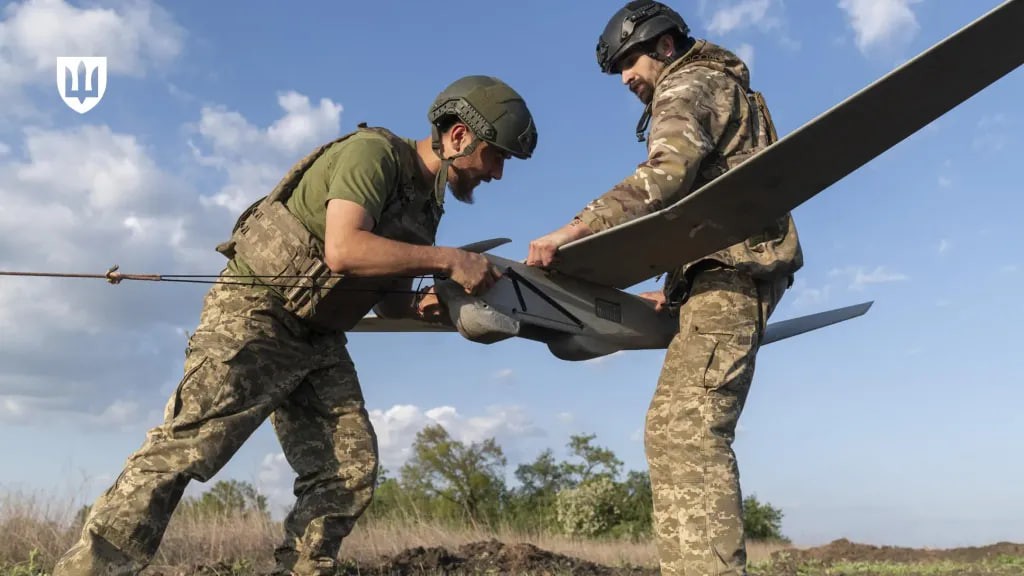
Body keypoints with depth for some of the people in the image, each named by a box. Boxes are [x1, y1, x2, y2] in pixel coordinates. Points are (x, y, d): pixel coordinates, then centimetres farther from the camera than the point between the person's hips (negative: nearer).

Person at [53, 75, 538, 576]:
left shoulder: (426, 202, 12)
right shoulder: (372, 152, -15)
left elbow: (386, 295, 15)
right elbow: (343, 250, -30)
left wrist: (423, 305, -6)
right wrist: (448, 259, -25)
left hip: (317, 338, 8)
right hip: (254, 314, -8)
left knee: (351, 469, -3)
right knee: (185, 449, -14)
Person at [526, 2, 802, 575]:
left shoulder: (686, 85, 1)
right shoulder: (718, 91, 31)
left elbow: (667, 174, -21)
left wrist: (572, 231, -27)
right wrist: (676, 289, 22)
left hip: (729, 269, -10)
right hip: (736, 268, 10)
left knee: (682, 432, -20)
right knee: (692, 433, 8)